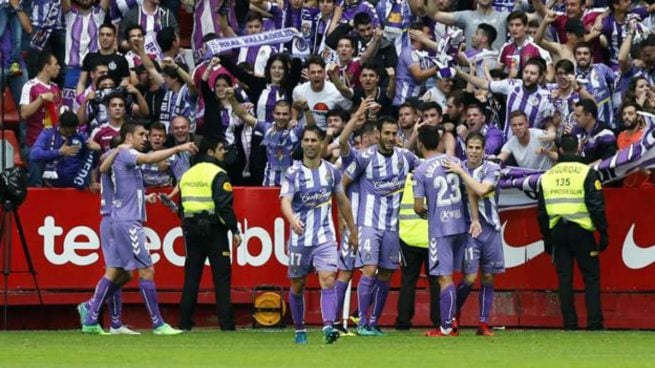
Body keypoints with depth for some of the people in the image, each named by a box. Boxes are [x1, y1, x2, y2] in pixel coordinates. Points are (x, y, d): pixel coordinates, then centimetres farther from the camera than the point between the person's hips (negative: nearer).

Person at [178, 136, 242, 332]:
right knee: (221, 276, -3)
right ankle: (226, 322, -6)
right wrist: (235, 230, -13)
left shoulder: (187, 175, 13)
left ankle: (185, 321, 6)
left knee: (191, 276, 9)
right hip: (214, 229, -6)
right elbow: (224, 206, -17)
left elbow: (182, 205, 16)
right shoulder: (217, 174, -9)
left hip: (192, 229, 6)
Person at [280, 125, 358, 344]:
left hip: (325, 237, 1)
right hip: (300, 237, -1)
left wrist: (352, 231, 19)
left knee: (328, 280, -17)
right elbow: (285, 202, -21)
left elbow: (342, 201, 16)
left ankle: (328, 326, -27)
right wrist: (292, 219, -43)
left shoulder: (331, 171, 4)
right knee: (298, 286, 9)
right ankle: (299, 330, 25)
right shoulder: (293, 173, -6)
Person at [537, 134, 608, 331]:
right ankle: (595, 323, -6)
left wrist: (547, 239, 20)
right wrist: (603, 233, -5)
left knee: (564, 278, 7)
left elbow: (541, 212, 14)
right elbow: (596, 206, -9)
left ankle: (570, 324, 4)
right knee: (591, 277, 2)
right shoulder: (587, 173, -4)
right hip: (581, 231, -4)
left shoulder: (547, 176, 10)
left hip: (557, 232, 4)